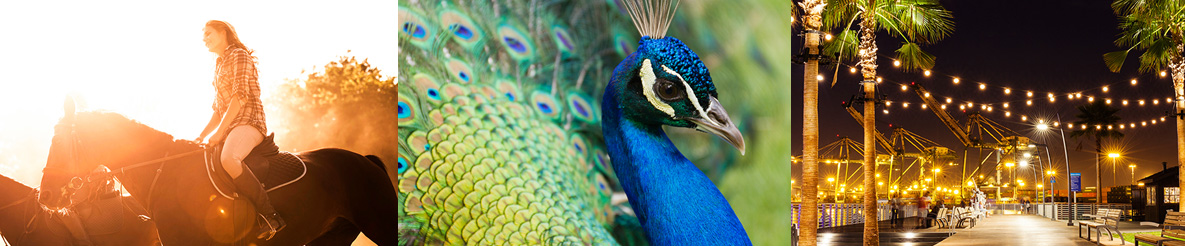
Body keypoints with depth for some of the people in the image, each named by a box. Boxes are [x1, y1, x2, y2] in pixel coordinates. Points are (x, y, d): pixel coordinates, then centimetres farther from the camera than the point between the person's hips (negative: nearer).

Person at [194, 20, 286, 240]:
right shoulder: (219, 65, 25)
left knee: (228, 158, -38)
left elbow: (240, 95, -15)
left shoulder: (239, 55, -3)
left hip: (248, 122, -10)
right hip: (229, 127, 10)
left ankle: (271, 216, -35)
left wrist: (219, 131, -18)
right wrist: (202, 136, 14)